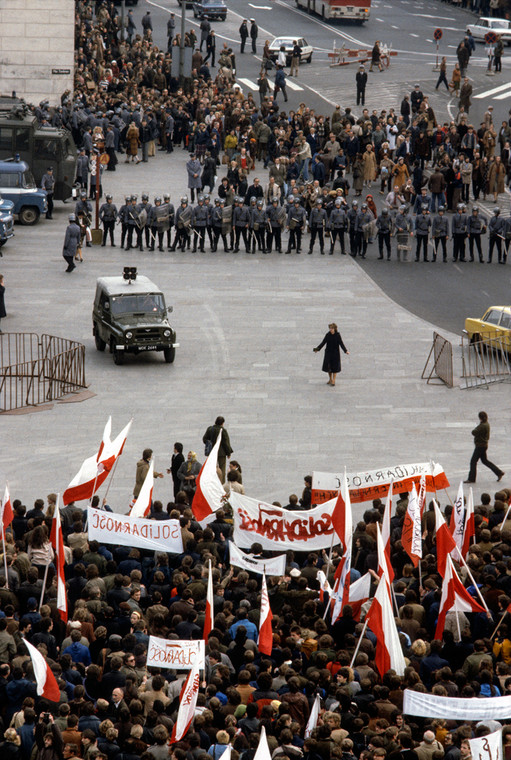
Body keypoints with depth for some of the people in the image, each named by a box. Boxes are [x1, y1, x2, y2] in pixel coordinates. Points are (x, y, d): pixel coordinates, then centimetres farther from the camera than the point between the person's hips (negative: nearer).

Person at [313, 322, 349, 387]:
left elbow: (341, 344, -8)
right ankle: (330, 379, 23)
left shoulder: (337, 335, -8)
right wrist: (317, 349, -9)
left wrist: (346, 351, -20)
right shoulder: (327, 335, -2)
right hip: (328, 352, 3)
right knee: (328, 366, 7)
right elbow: (323, 343, 1)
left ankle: (333, 381, 8)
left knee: (334, 367, 1)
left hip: (335, 353, -3)